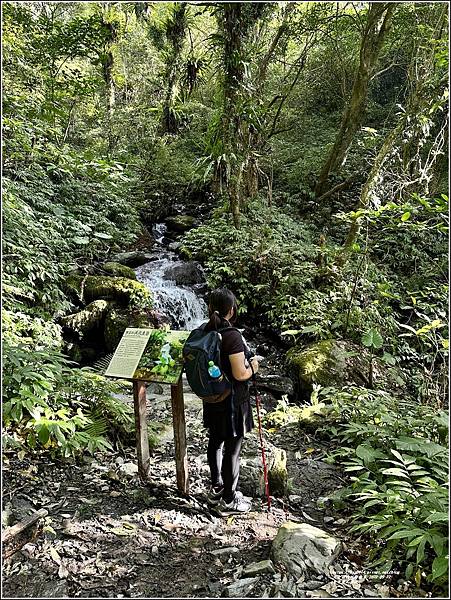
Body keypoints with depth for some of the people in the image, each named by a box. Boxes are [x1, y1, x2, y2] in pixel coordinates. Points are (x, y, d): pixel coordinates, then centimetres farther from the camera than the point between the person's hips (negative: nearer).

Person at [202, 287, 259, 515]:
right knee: (232, 450, 7)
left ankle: (216, 489, 38)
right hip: (232, 401, -7)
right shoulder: (232, 336, -24)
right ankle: (228, 501, 21)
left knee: (215, 442, 21)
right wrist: (253, 366, -3)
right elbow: (240, 374, -24)